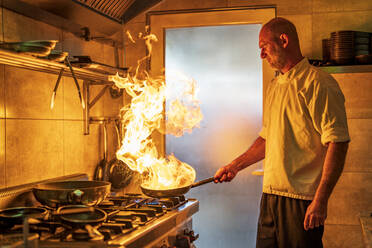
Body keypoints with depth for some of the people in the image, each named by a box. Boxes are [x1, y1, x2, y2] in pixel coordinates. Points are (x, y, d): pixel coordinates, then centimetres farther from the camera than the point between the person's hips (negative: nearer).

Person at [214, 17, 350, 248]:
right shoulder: (274, 87, 16)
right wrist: (235, 166, 18)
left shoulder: (318, 83, -11)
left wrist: (320, 200, -21)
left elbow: (337, 143, -17)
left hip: (302, 199, -8)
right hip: (271, 195, 8)